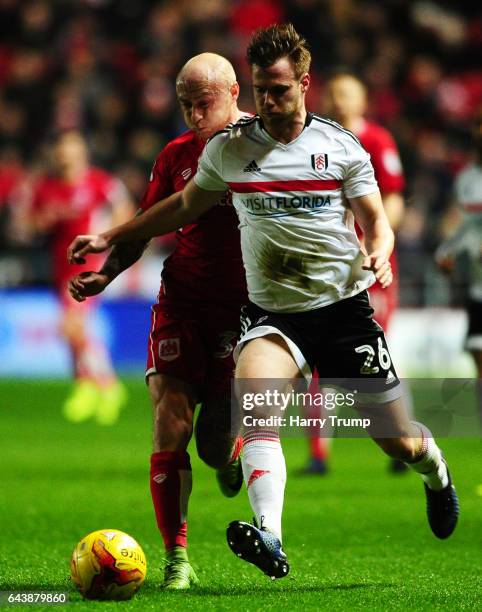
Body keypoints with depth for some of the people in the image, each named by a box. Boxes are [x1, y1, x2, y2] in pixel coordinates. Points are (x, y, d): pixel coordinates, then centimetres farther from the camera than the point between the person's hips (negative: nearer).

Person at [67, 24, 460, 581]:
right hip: (273, 313, 0)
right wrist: (112, 238, 17)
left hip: (345, 308, 0)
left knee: (397, 440, 4)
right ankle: (269, 539, -47)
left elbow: (376, 222, 5)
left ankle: (435, 471, 44)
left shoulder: (341, 146, 0)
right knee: (252, 392, -33)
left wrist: (379, 254, -19)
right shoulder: (227, 148, 3)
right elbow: (186, 206, 19)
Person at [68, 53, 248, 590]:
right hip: (180, 301, 3)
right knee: (170, 421, -11)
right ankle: (176, 560, -6)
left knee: (215, 443, -4)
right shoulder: (177, 154, 8)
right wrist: (104, 273, 1)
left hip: (242, 307, -3)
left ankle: (229, 451, 38)